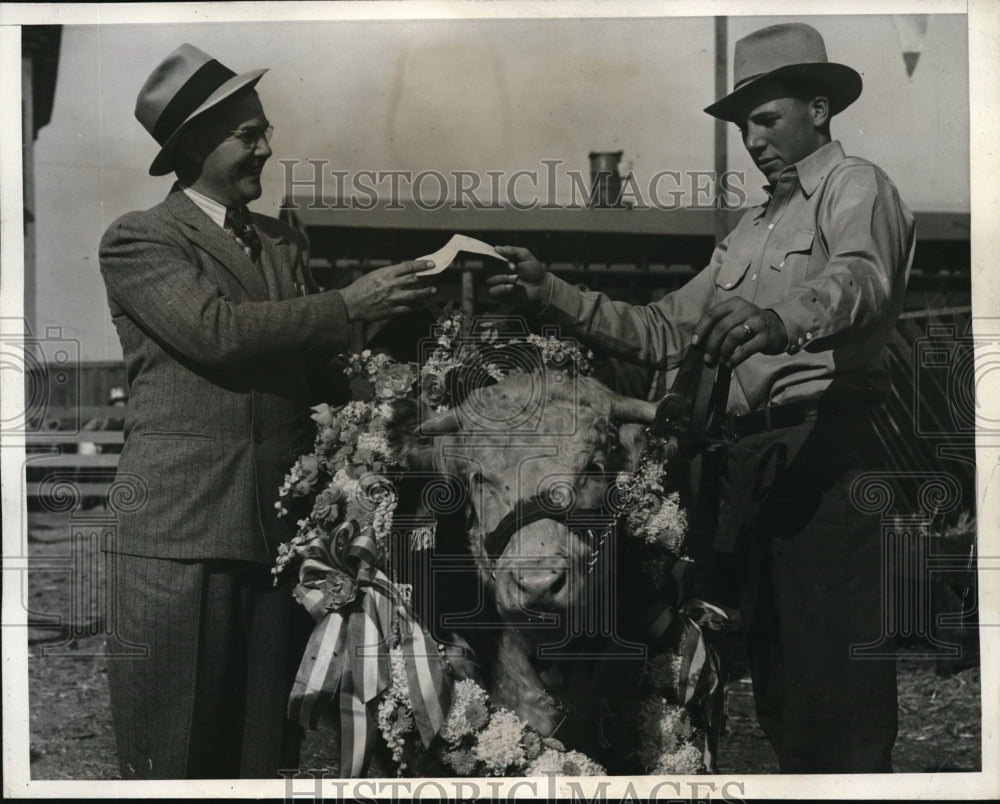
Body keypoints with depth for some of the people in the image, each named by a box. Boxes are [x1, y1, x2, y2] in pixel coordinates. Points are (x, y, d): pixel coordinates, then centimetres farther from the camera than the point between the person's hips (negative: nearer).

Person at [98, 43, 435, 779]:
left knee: (265, 749, 7)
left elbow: (313, 360, 14)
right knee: (174, 752, -1)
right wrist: (348, 305, -12)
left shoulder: (285, 244, 21)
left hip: (281, 528, 5)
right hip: (182, 529, -5)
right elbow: (217, 331, -14)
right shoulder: (138, 241, 2)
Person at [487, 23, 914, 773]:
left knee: (836, 680, -12)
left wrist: (781, 318, -45)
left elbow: (860, 280, -24)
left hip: (829, 451, -8)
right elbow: (664, 331, 19)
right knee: (775, 671, 11)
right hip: (758, 457, 8)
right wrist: (554, 293, 8)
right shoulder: (753, 228, 25)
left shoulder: (855, 186, 0)